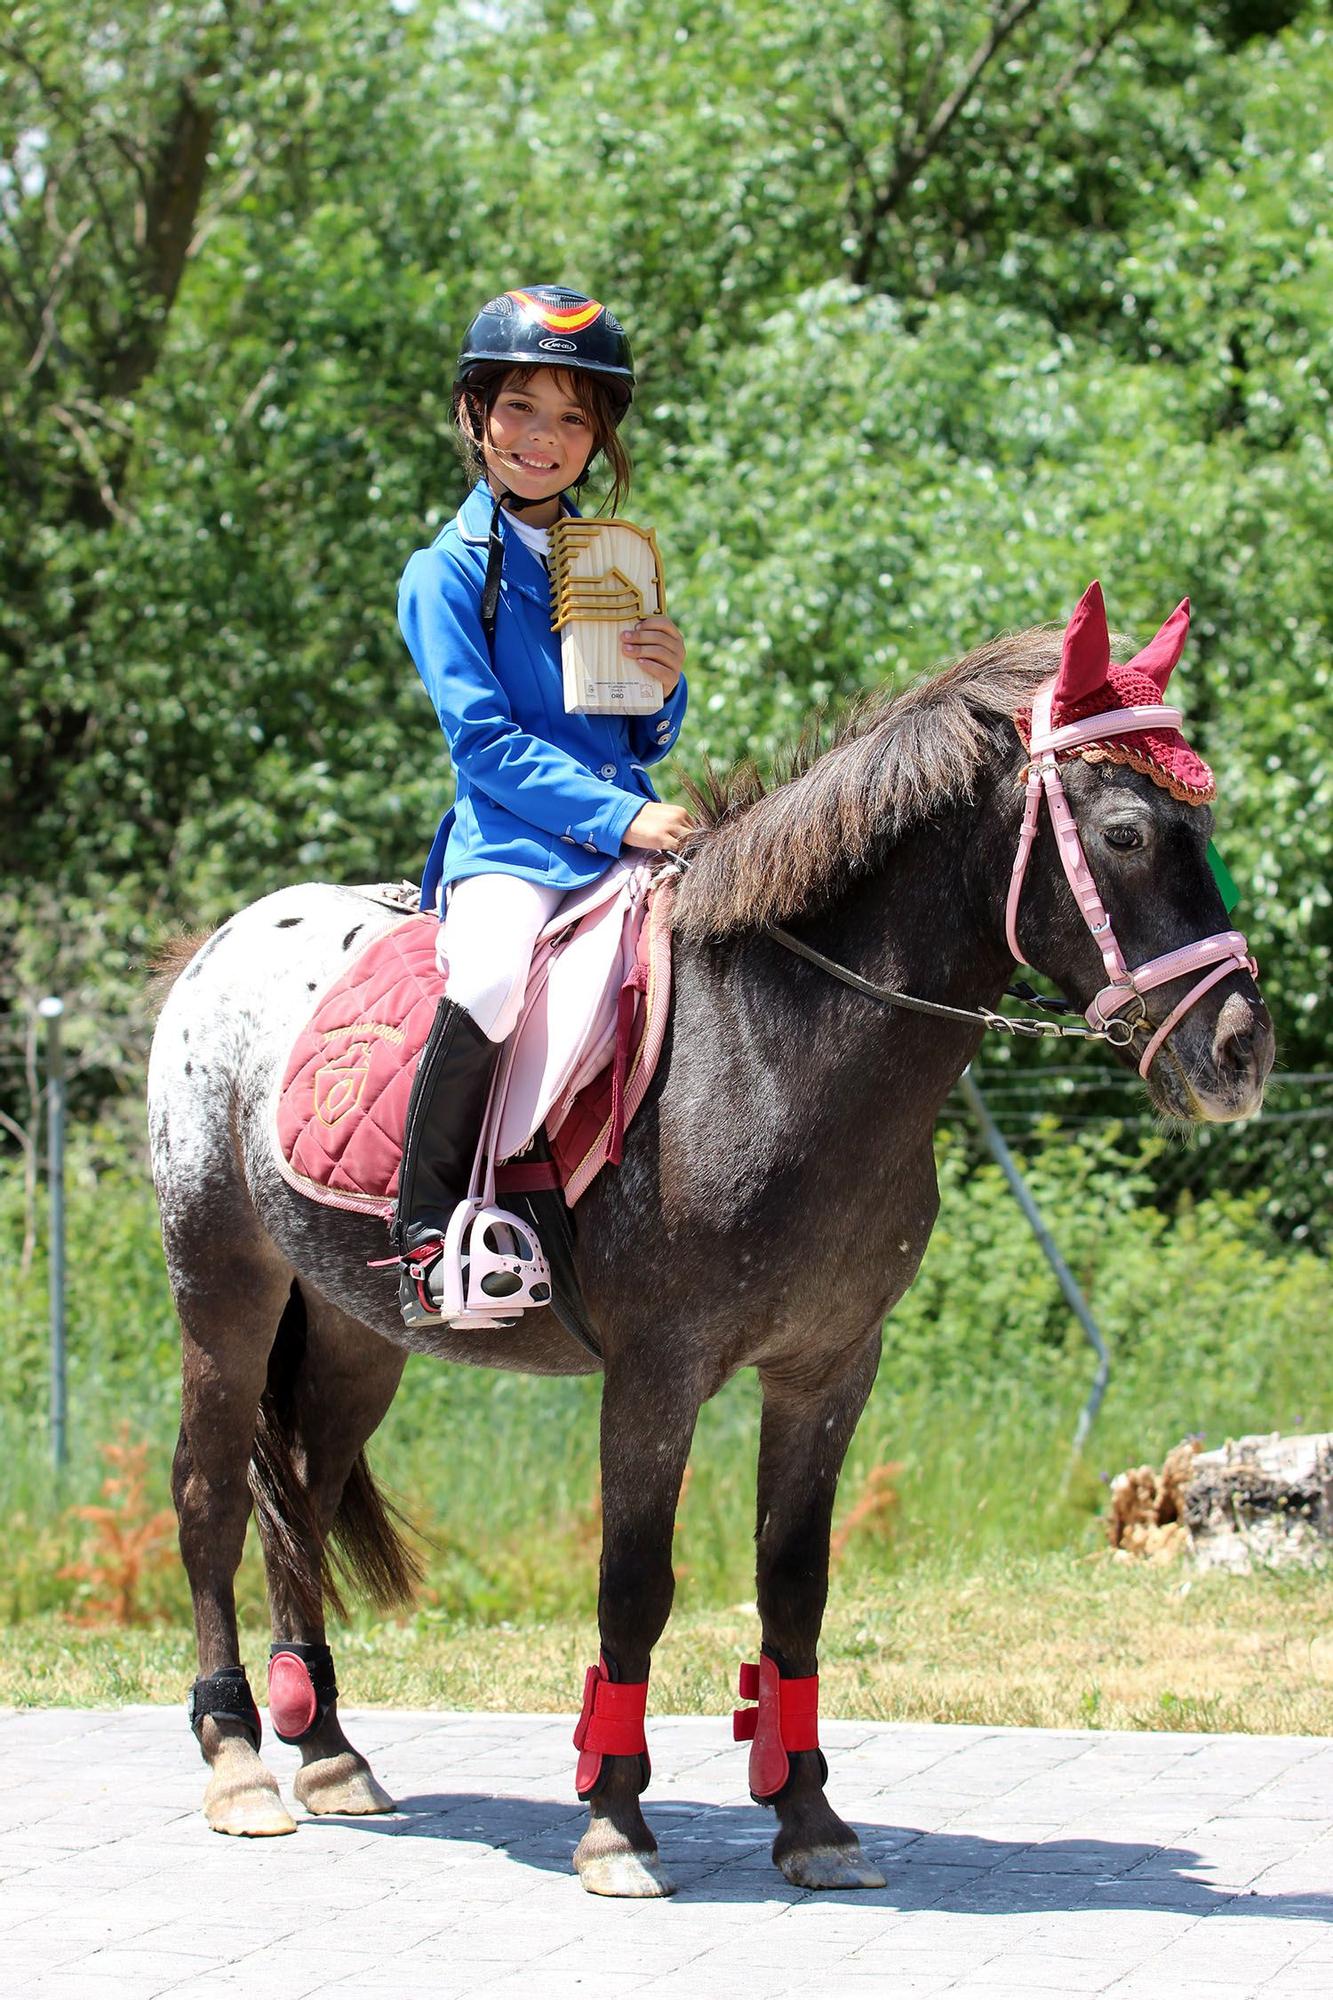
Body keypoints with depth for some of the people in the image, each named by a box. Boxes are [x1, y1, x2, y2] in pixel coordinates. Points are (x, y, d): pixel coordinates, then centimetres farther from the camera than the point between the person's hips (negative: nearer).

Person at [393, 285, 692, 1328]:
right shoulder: (447, 572, 2)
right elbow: (485, 742, -8)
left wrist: (666, 686, -2)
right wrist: (619, 815, -18)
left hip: (631, 838, 5)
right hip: (509, 843, -5)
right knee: (490, 977, -36)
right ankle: (427, 1227, -23)